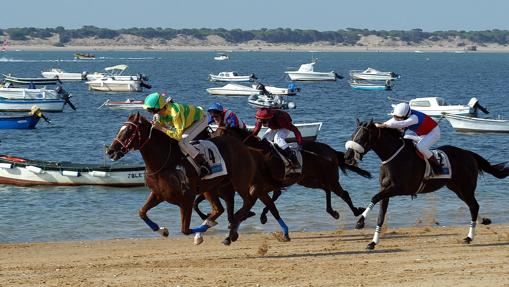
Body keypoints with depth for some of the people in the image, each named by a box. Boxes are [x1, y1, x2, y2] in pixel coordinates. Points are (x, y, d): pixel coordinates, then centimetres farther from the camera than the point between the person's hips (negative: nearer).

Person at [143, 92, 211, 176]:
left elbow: (178, 135, -41)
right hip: (188, 120, 9)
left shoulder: (175, 112, -41)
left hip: (200, 120, -9)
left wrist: (161, 128, -45)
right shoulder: (160, 114, -16)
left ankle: (205, 165, -16)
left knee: (182, 142, -26)